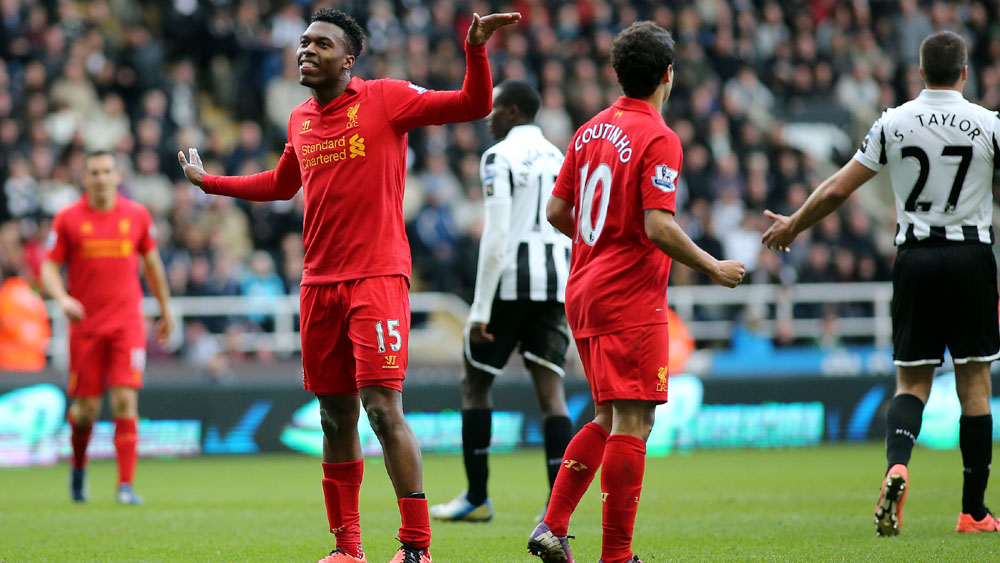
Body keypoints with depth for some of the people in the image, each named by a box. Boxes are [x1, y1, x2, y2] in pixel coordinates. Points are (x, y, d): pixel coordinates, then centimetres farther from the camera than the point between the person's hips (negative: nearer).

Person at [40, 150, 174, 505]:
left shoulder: (136, 215, 5)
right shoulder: (68, 219, 0)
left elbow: (152, 263, 16)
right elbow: (49, 267, 0)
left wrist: (166, 309, 21)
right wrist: (62, 299, -19)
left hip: (127, 323, 0)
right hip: (85, 325, 0)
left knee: (125, 401, -12)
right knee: (87, 408, 3)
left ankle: (126, 485, -12)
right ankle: (78, 467, 33)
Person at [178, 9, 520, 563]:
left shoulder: (385, 99, -3)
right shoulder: (300, 121, 14)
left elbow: (473, 105, -7)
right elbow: (280, 184, 32)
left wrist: (476, 49, -23)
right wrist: (208, 181, 38)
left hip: (377, 277, -6)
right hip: (319, 283, 6)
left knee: (383, 407, -14)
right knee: (335, 417, 8)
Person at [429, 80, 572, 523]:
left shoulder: (500, 157, -7)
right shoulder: (561, 158, 15)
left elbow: (496, 235, -14)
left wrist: (481, 309, -14)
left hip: (511, 280, -6)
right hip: (556, 282, 6)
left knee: (475, 383, 10)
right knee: (550, 390, 1)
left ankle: (477, 497, 15)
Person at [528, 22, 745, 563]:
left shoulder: (590, 130, 10)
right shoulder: (658, 139, -13)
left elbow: (557, 212, 13)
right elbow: (659, 227, -21)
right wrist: (714, 268, -8)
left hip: (584, 293, 8)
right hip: (631, 300, -8)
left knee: (609, 418, 18)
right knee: (632, 422, -5)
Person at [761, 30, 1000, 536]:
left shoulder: (893, 123, 0)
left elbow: (836, 190, 3)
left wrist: (792, 226, 18)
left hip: (915, 257, 1)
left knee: (912, 382, 8)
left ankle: (897, 464, -22)